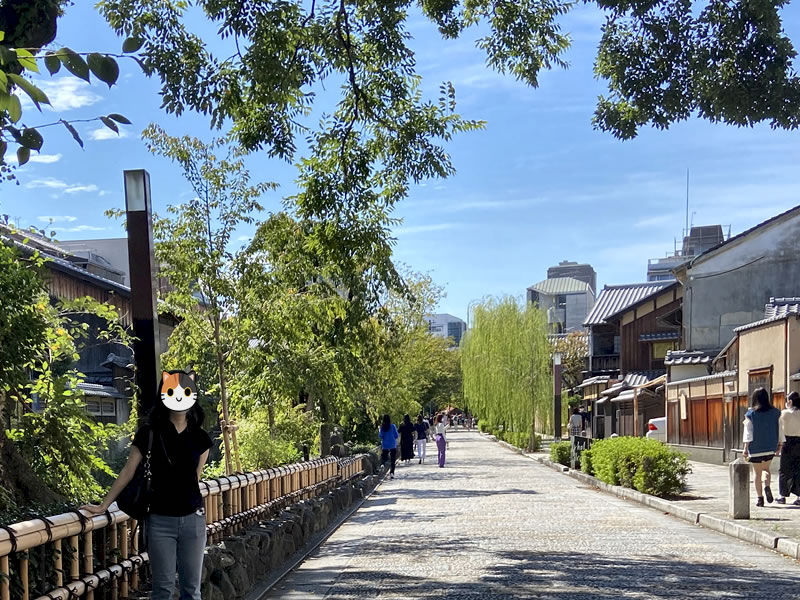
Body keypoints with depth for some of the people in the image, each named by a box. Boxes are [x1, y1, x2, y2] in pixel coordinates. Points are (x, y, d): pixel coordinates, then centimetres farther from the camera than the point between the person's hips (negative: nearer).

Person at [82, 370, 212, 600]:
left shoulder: (199, 437, 4)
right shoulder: (150, 433, -4)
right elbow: (128, 472, -1)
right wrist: (103, 506, 0)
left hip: (192, 519, 2)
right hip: (160, 520, -2)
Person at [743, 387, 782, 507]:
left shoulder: (750, 414, -9)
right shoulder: (775, 413, -3)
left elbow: (748, 433, -10)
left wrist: (746, 449, -6)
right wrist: (779, 445, 11)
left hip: (756, 448, -2)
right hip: (770, 447, 2)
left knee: (757, 472, 10)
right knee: (766, 468, 23)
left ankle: (759, 498, 8)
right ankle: (766, 486, -5)